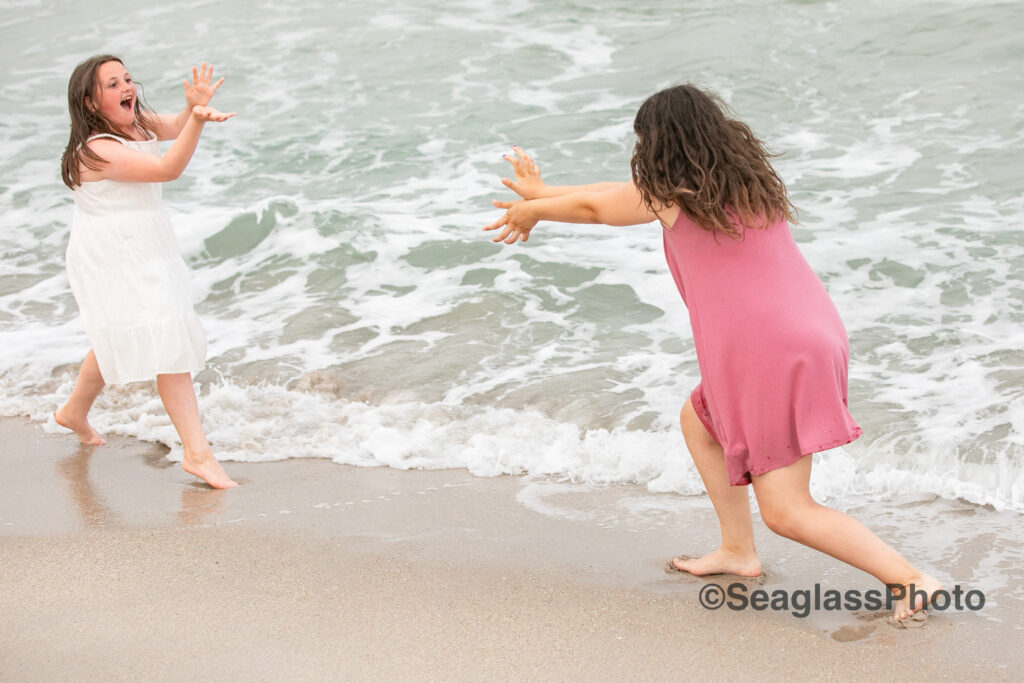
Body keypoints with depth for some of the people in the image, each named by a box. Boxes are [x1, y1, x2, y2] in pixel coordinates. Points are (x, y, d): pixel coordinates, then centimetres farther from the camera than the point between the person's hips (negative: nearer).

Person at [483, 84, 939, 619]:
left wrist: (531, 210, 30)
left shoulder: (672, 197, -9)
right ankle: (738, 552, 34)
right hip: (812, 331, 9)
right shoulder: (740, 177, 14)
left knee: (787, 512, -4)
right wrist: (541, 193, 33)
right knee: (698, 420, 28)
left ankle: (910, 581, -8)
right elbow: (628, 194, 25)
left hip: (774, 356, -9)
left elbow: (595, 207, 11)